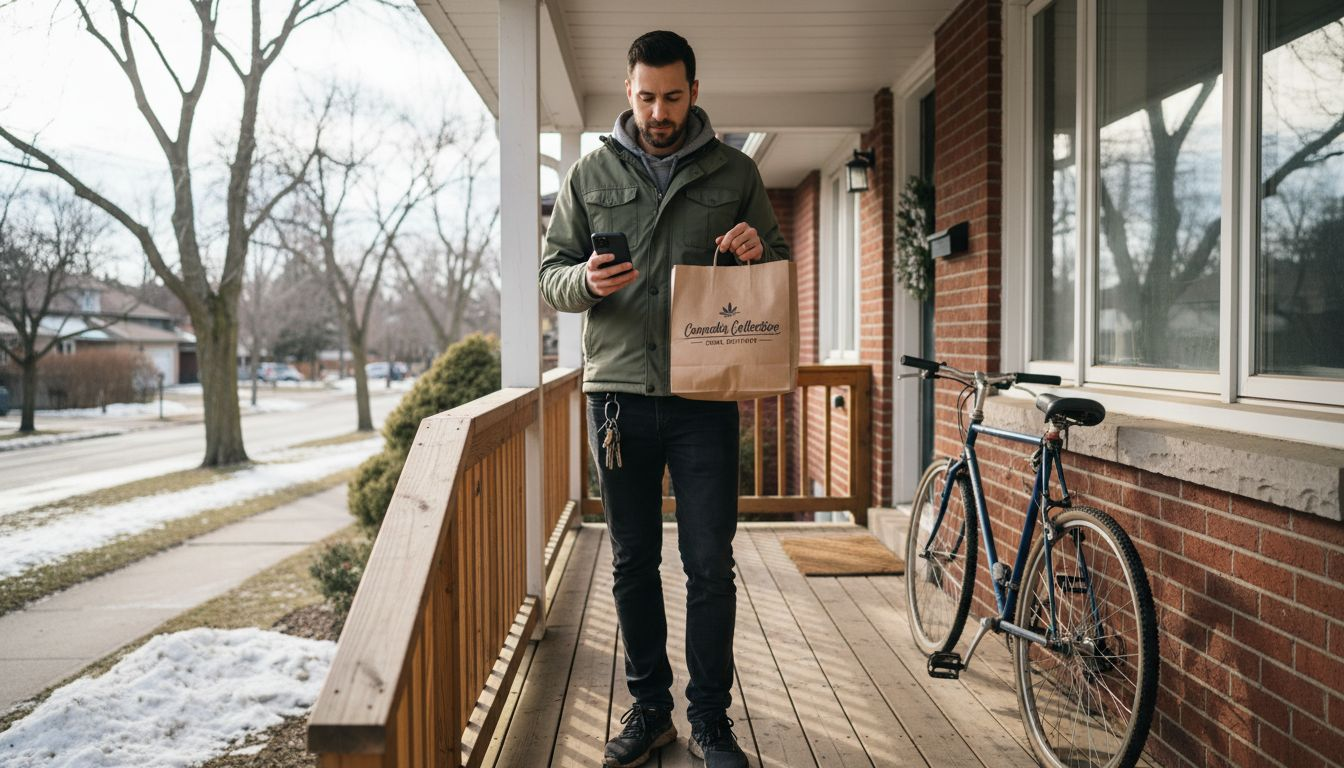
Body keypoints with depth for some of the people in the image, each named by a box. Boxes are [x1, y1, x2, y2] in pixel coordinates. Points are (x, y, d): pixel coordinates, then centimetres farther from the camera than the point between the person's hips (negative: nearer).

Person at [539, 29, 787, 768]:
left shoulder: (734, 172, 7)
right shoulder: (590, 173, 8)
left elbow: (779, 265, 13)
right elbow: (551, 274, 8)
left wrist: (758, 251, -11)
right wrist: (585, 280, -15)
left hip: (706, 397, -1)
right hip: (618, 393, 1)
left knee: (710, 564, 2)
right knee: (632, 563, 9)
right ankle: (648, 708, 24)